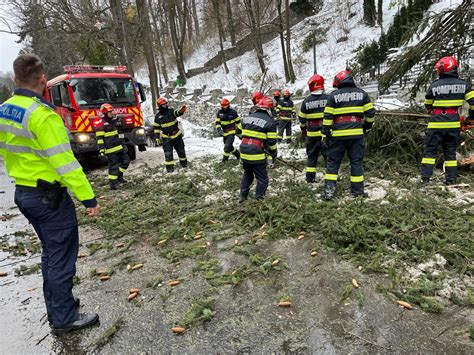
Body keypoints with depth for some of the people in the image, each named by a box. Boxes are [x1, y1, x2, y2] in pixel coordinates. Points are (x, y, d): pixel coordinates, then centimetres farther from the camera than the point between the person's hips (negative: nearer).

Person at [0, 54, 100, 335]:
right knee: (62, 256, 3)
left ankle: (56, 305, 35)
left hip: (24, 193, 9)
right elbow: (64, 162, -25)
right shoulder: (42, 115, -22)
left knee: (51, 253, 21)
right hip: (49, 196, -9)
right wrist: (88, 197, -22)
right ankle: (64, 319, 16)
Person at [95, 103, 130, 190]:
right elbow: (100, 139, -16)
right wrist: (101, 150, -20)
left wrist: (122, 144, 26)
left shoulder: (113, 121, 15)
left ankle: (119, 176, 28)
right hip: (110, 149, -9)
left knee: (126, 161, 12)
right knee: (113, 165, -5)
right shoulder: (101, 125, -12)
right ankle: (112, 182, 6)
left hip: (119, 147, 9)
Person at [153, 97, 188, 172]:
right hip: (166, 138, -1)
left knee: (181, 150, 13)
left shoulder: (171, 111, -5)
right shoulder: (158, 116, -4)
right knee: (168, 154, -6)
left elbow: (177, 113, -26)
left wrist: (181, 110, -50)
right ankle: (170, 167, 5)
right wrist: (157, 137, 1)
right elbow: (156, 127, 5)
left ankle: (184, 163, 33)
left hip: (177, 135, 1)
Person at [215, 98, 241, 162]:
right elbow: (217, 122, 2)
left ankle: (225, 160, -4)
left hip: (231, 132, -5)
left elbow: (238, 122, -2)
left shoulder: (233, 112, -10)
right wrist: (219, 130, -17)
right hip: (224, 133, 5)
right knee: (230, 147, 16)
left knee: (227, 146, -16)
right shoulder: (219, 112, -1)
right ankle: (238, 154, 39)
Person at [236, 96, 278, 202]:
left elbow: (238, 131, 21)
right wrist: (274, 152, 8)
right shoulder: (269, 122, -8)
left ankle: (242, 196, 27)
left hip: (244, 153, 6)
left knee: (247, 174, 26)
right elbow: (271, 141, -10)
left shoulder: (247, 118, 9)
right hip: (257, 155, -6)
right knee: (262, 179, 9)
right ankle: (259, 199, 11)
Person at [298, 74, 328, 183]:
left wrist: (303, 130, 21)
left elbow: (302, 118, 7)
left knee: (312, 155, 13)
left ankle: (310, 177, 15)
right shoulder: (328, 98, -6)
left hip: (312, 133, 2)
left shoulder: (306, 101, -1)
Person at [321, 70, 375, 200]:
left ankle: (329, 190, 0)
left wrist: (326, 134, 2)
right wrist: (367, 127, 22)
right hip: (356, 134, 2)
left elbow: (327, 117, -3)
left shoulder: (333, 95, 1)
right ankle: (357, 189, 15)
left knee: (333, 161, 6)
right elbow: (370, 113, 7)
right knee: (356, 161, 10)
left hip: (338, 134, -1)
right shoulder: (362, 94, 7)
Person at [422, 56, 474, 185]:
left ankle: (425, 178, -3)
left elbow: (428, 105, 8)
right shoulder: (463, 84, 2)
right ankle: (451, 179, 13)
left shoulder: (434, 85, -5)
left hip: (436, 122, -3)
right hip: (453, 123, 3)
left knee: (430, 150, 3)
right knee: (450, 151, 12)